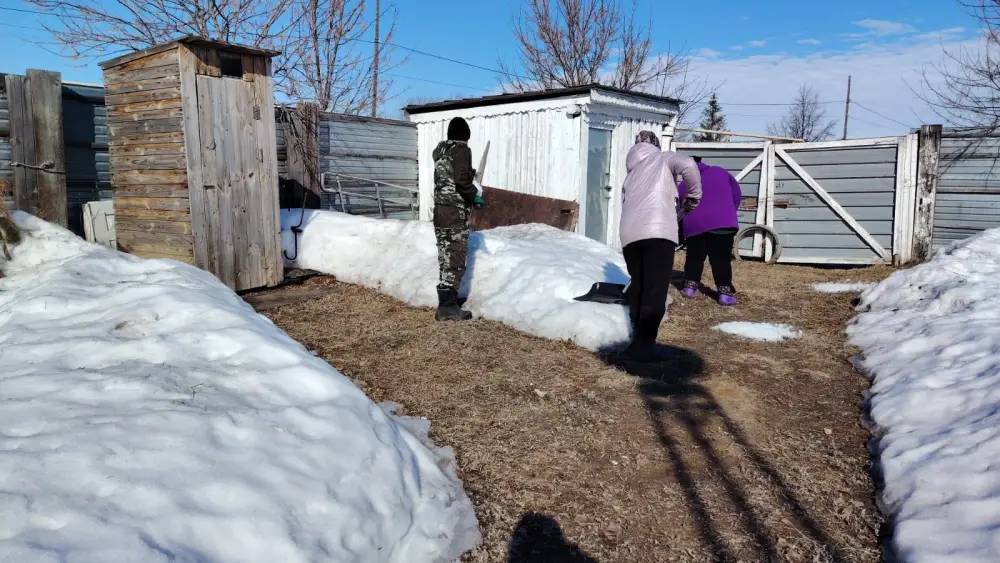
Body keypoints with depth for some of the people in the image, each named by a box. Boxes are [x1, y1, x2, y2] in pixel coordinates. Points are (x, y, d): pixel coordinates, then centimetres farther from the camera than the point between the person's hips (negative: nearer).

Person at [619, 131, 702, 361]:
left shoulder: (630, 173, 31)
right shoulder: (663, 159, 15)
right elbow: (688, 165, -6)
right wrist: (694, 195, 8)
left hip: (629, 233, 6)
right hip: (658, 231, -5)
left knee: (637, 287, 17)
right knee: (655, 291, -6)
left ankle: (638, 340, 22)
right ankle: (644, 345, -10)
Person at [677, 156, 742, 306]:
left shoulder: (684, 184, 17)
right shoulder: (720, 172, 17)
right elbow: (736, 193, 14)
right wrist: (730, 213, 23)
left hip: (695, 224, 1)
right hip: (723, 221, -1)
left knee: (694, 257, 17)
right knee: (722, 259, 2)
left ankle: (689, 287, 19)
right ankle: (725, 293, 0)